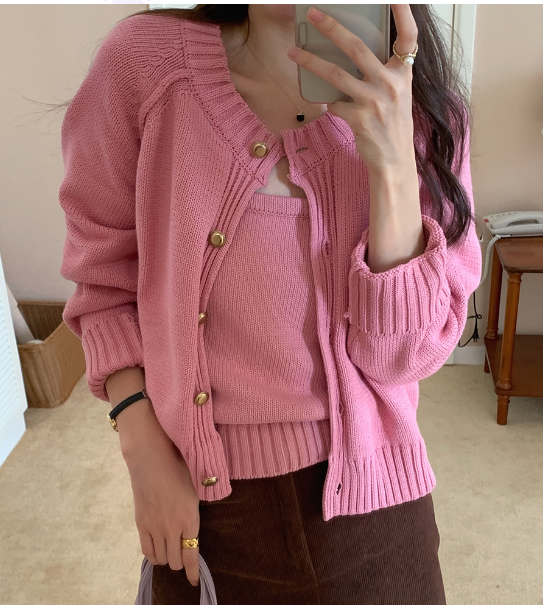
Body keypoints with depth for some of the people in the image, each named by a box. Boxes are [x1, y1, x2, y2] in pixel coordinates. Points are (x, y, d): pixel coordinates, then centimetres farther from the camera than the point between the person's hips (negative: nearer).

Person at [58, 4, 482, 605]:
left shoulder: (420, 108, -10)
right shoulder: (144, 59, -12)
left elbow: (400, 356, -14)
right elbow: (105, 275, -2)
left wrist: (394, 166, -26)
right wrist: (144, 453, -9)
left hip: (362, 488, 1)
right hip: (200, 493, 0)